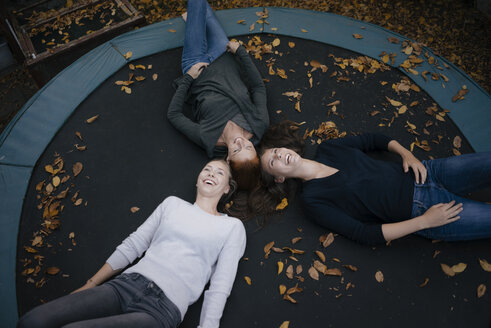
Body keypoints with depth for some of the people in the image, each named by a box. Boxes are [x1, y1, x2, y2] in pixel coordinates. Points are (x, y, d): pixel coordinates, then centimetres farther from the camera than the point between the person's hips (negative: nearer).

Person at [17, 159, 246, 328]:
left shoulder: (232, 227, 9)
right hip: (126, 285, 4)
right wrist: (89, 286, 14)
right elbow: (132, 246, 17)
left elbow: (219, 288, 1)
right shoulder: (173, 203, 19)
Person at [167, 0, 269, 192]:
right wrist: (240, 51, -17)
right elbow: (258, 87, -18)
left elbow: (173, 114, -24)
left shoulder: (205, 139, -39)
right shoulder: (260, 125, -33)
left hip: (195, 67, -2)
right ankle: (192, 16, 57)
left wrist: (188, 78, -22)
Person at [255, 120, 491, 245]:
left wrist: (407, 154, -2)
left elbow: (375, 140, 17)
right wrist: (425, 221, -18)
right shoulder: (312, 199, -12)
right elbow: (364, 234, -15)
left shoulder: (326, 149, 4)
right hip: (419, 210, -5)